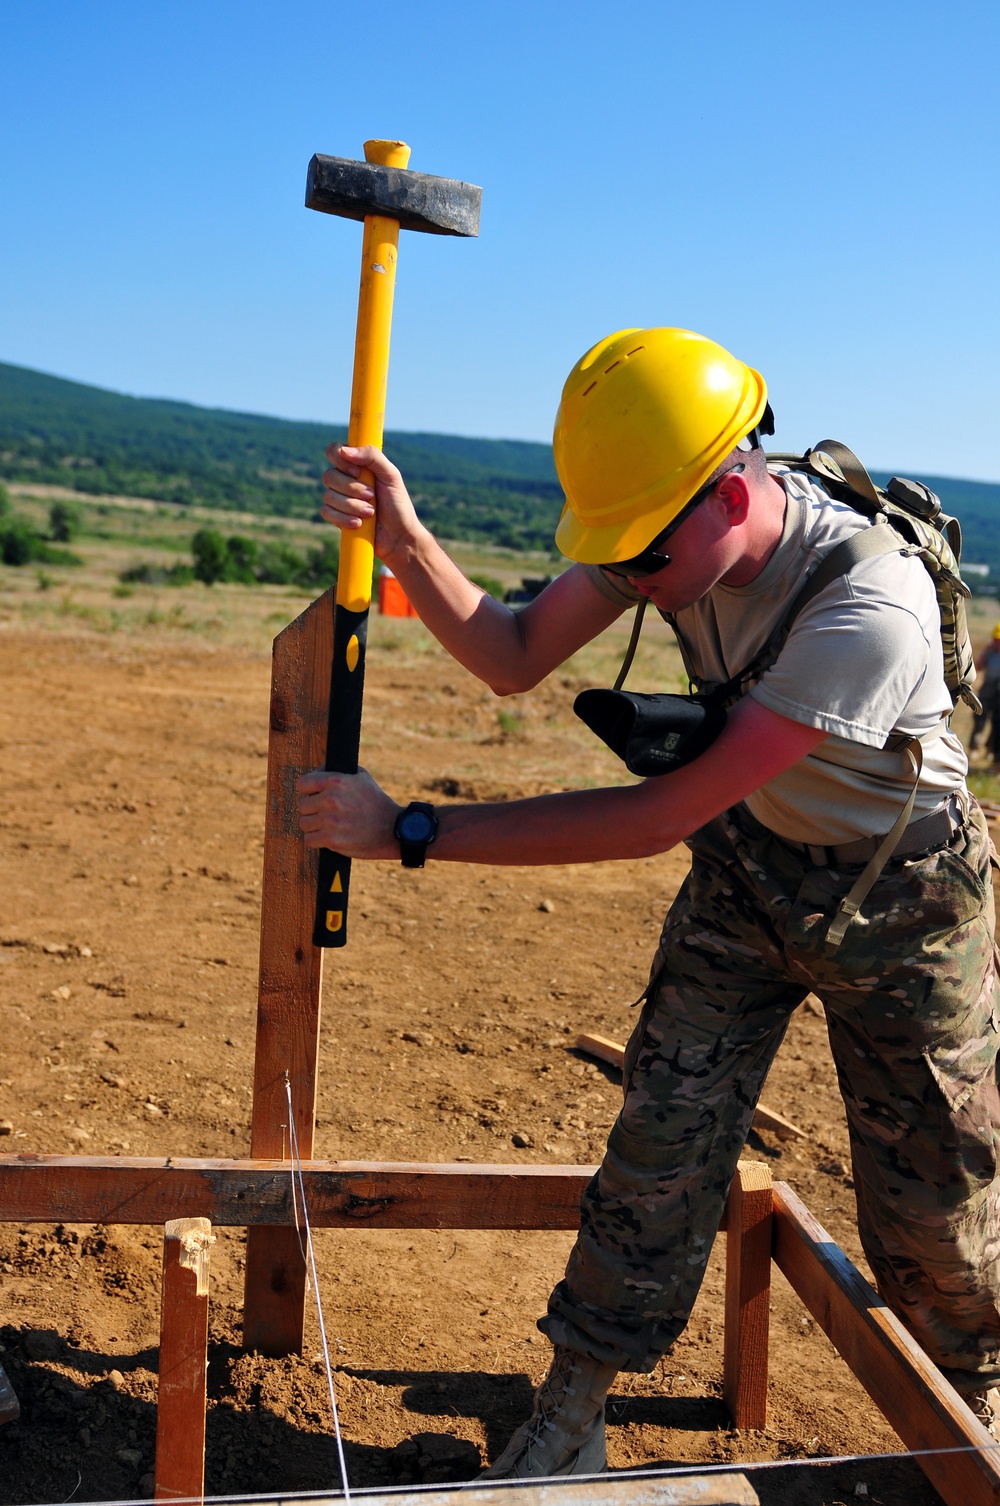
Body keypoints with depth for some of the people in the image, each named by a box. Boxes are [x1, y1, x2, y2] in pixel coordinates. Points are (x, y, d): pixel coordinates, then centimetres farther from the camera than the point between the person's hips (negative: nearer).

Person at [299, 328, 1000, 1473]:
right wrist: (401, 540, -29)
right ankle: (566, 1425, 13)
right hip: (748, 862, 4)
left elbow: (664, 816, -38)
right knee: (663, 1135, -3)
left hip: (901, 895, -4)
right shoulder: (664, 521, -18)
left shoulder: (871, 605, -38)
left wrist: (410, 832, -36)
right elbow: (514, 658, -10)